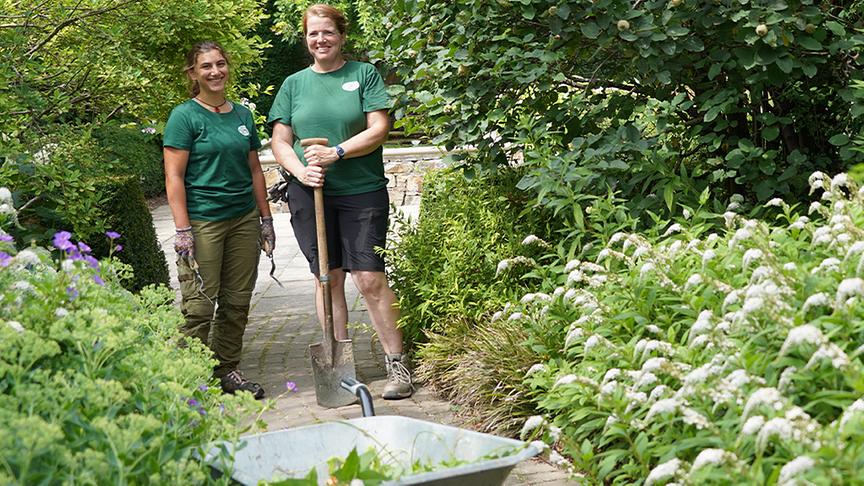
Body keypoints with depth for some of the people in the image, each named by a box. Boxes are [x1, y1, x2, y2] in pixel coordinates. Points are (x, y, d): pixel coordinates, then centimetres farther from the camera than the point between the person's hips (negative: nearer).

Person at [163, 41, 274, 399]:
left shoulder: (242, 115, 13)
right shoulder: (185, 116, -4)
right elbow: (174, 176, -9)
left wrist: (265, 218, 15)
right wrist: (182, 230, -15)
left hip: (244, 218, 6)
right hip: (202, 219, -6)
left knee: (237, 302, 9)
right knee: (199, 304, -5)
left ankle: (227, 370, 21)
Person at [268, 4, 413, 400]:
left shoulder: (365, 74, 5)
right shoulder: (293, 85, 12)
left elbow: (378, 129, -4)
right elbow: (280, 142, 9)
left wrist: (337, 152, -16)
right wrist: (302, 172, -10)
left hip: (362, 192, -2)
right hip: (311, 194, 3)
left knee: (371, 279, -7)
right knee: (328, 278, 6)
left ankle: (397, 366, 2)